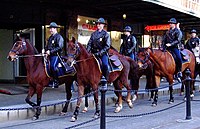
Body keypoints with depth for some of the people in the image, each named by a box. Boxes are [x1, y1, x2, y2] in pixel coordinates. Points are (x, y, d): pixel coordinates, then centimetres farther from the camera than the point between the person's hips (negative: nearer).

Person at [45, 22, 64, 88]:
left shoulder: (59, 37, -4)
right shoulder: (50, 37, 21)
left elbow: (59, 47, -15)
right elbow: (47, 46, 26)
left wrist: (50, 51, -19)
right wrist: (46, 51, 3)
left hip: (56, 55, -9)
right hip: (50, 55, 9)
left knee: (53, 66, -25)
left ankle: (56, 82, -16)